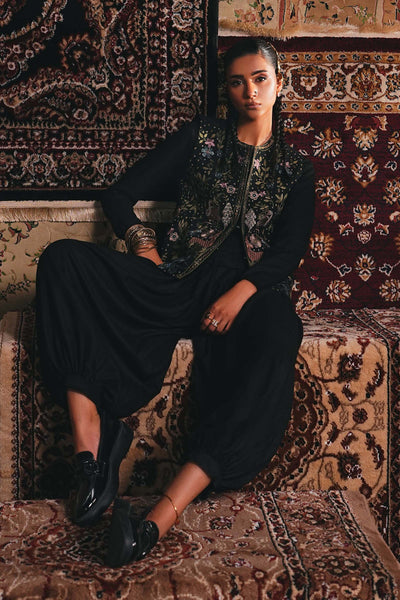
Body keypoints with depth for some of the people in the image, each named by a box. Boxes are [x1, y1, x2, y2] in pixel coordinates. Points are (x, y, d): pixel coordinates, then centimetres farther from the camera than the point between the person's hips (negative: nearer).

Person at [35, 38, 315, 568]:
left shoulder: (295, 168, 19)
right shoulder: (202, 137, 19)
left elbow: (290, 248, 5)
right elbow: (120, 196, 18)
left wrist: (240, 294, -14)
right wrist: (143, 246, -1)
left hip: (252, 290, -1)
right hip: (179, 282, 2)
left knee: (274, 341, -40)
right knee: (64, 260, -24)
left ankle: (162, 517, -50)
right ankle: (92, 445, -35)